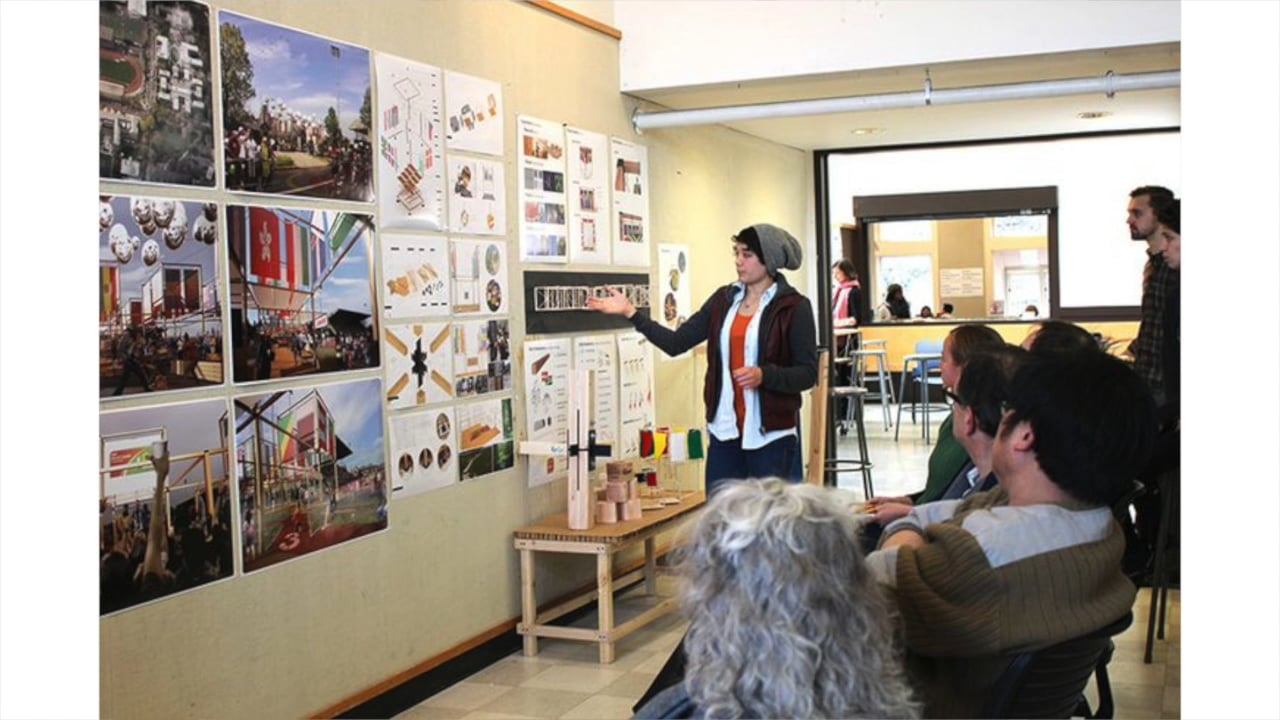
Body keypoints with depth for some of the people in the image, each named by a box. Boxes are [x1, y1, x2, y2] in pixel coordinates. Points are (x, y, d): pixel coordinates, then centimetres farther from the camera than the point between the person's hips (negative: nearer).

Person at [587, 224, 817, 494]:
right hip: (724, 431, 4)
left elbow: (808, 373, -7)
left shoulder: (794, 307, -6)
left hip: (772, 434, -4)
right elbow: (676, 343, 4)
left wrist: (764, 375, -23)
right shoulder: (724, 299, 7)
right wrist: (630, 312, -3)